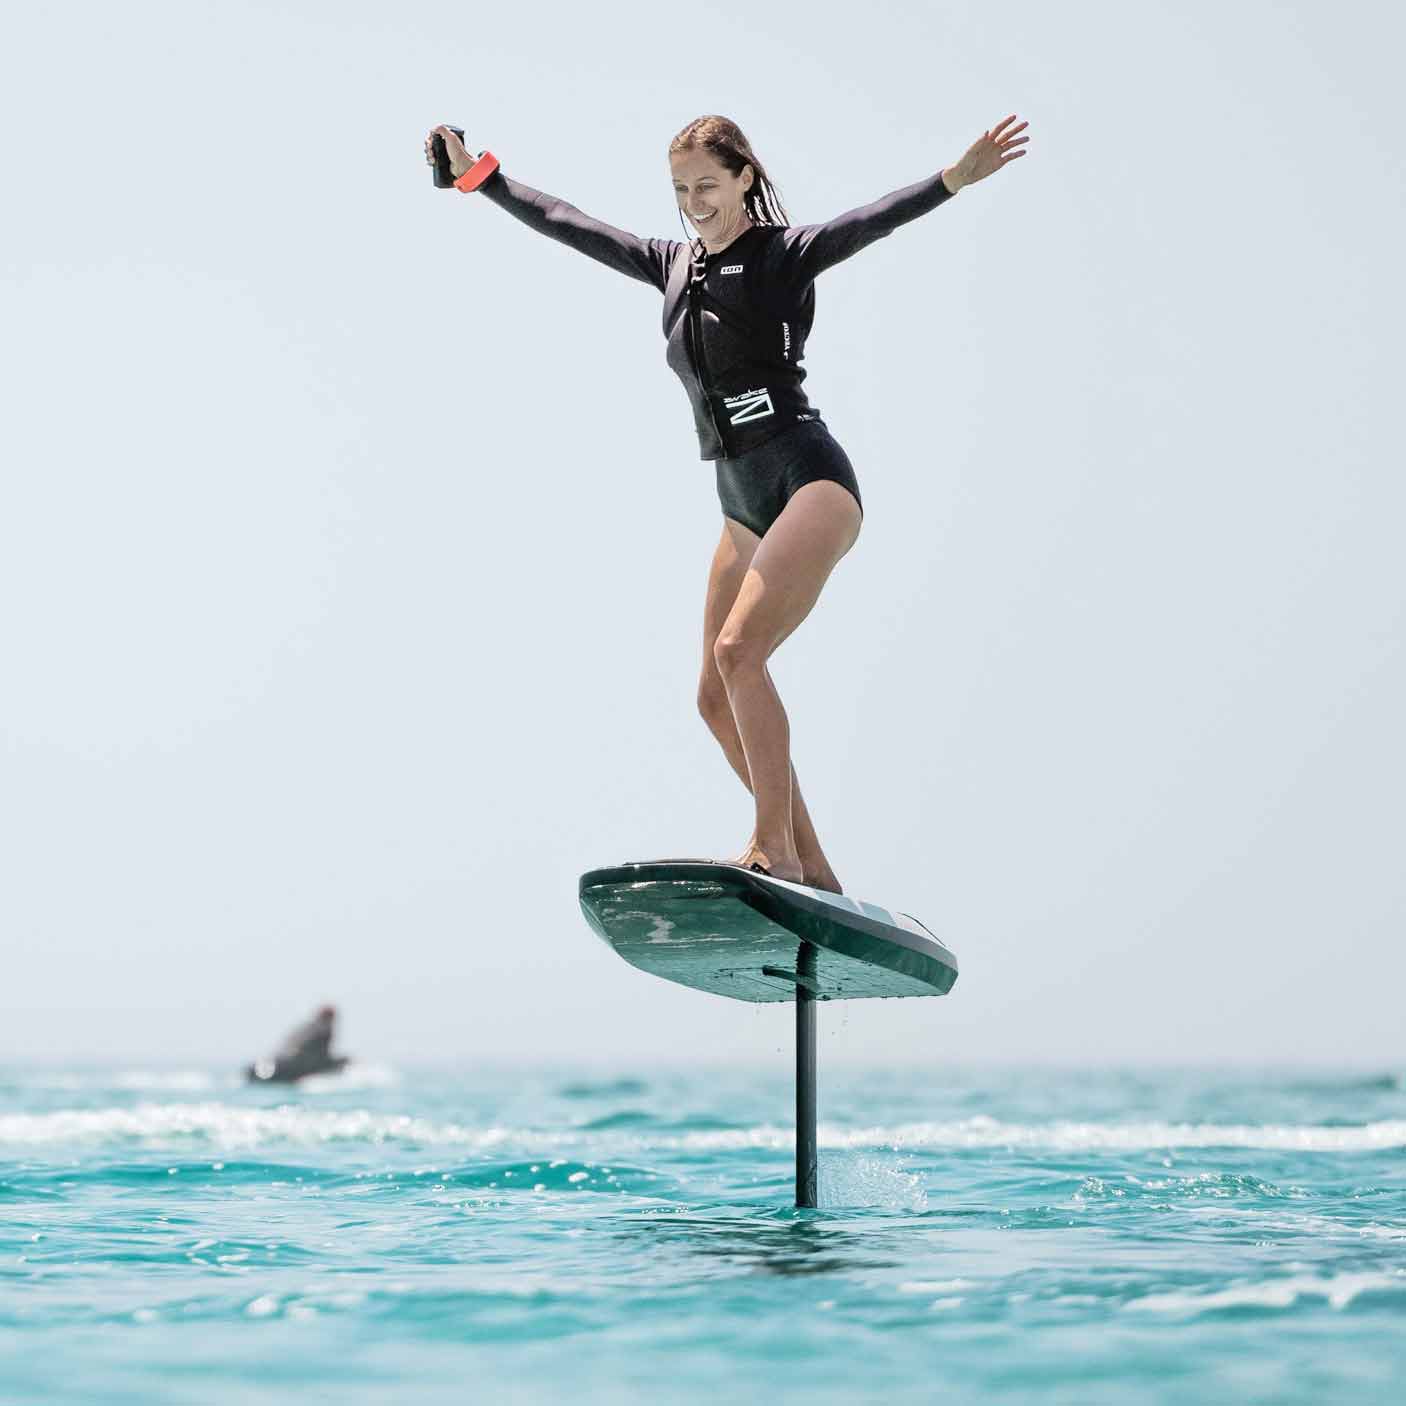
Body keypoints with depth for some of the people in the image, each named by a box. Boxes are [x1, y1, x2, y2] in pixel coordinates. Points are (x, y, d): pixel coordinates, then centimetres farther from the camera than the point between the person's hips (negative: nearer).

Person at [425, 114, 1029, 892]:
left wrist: (956, 177, -35)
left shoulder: (783, 255, -3)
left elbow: (871, 221, -20)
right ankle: (810, 870, 11)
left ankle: (775, 849, -22)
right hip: (744, 504, 8)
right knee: (717, 698, 5)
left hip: (811, 478, -8)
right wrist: (479, 177, 22)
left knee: (739, 650, -25)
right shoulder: (673, 265, 14)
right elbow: (563, 223, 21)